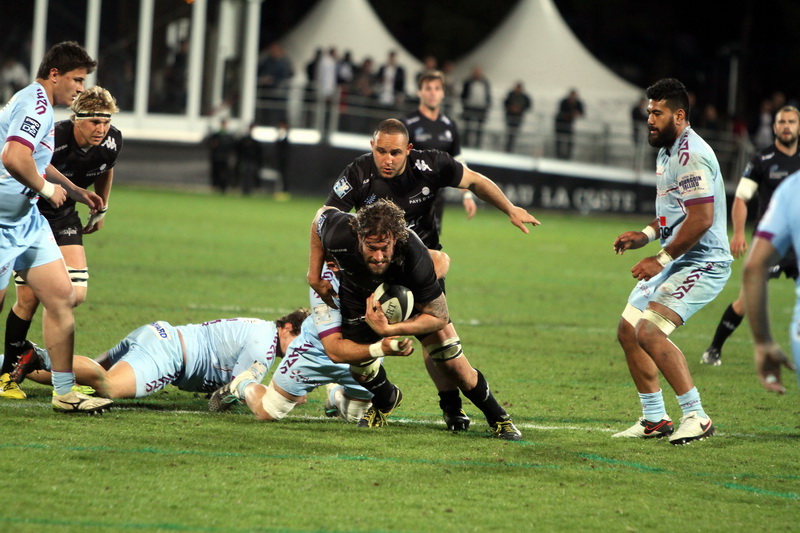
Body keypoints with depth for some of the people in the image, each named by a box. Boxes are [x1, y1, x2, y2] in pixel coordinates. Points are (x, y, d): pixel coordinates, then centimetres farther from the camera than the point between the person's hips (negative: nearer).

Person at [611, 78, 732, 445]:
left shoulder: (691, 155, -19)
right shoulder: (667, 151, 15)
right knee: (628, 332, 11)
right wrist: (646, 234, 11)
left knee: (649, 331, -23)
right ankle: (654, 420, 21)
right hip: (676, 261, 11)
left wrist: (661, 259, -20)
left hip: (702, 263, -11)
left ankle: (696, 417, -17)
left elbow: (701, 218, -26)